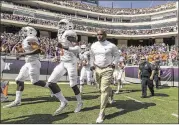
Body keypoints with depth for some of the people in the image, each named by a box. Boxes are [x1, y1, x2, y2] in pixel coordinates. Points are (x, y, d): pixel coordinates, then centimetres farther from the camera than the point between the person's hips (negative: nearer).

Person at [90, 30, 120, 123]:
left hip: (107, 69, -4)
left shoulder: (111, 46, -8)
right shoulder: (93, 46, 3)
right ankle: (110, 92, 57)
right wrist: (92, 65, 3)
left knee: (104, 90, -9)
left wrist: (114, 63, -8)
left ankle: (101, 113, 0)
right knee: (102, 88, 20)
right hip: (97, 69, 5)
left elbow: (117, 55, 7)